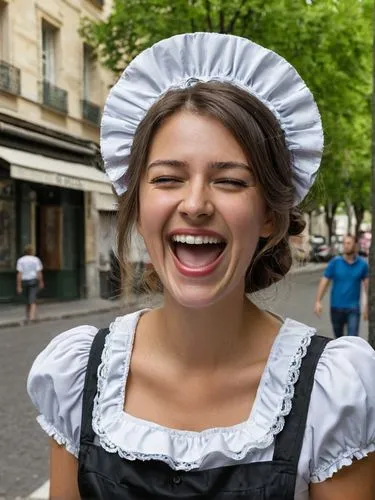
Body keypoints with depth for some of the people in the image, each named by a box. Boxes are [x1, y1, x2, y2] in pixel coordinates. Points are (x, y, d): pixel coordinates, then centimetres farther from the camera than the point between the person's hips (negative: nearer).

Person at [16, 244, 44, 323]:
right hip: (34, 281, -2)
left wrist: (19, 286, -7)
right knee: (33, 301, -5)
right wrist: (41, 282, 6)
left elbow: (19, 274, -8)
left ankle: (28, 317, 21)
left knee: (27, 301, 17)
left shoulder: (20, 260, -2)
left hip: (24, 281, 2)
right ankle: (32, 316, -21)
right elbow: (39, 273, -6)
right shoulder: (36, 259, -3)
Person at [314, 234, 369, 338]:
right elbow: (324, 282, -4)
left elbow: (367, 285, 5)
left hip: (353, 308, -1)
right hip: (336, 306, 1)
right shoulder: (335, 262, -5)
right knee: (338, 337, 17)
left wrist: (366, 306, 5)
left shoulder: (362, 264, -3)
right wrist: (318, 301, -11)